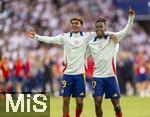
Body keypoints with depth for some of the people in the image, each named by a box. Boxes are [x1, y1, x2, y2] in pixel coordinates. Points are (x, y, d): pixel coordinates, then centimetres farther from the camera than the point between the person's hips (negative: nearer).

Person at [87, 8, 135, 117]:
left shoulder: (112, 38, -1)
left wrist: (131, 18, -24)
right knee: (97, 103, -6)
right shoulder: (91, 43, 7)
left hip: (110, 76, -2)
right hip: (97, 77, 2)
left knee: (116, 104, 1)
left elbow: (126, 31, -12)